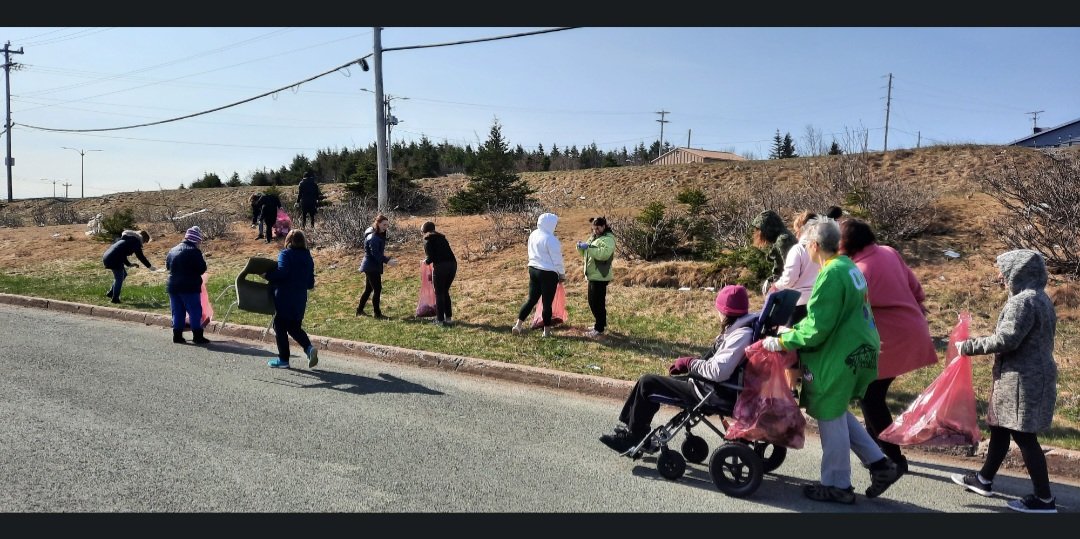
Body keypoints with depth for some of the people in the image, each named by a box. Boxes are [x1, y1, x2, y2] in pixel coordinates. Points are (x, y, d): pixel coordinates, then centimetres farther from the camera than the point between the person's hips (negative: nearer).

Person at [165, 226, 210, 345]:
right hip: (190, 287, -7)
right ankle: (197, 336, -3)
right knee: (195, 311, -2)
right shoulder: (194, 251, -13)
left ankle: (177, 335, 13)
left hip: (173, 286, 7)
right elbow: (202, 269, -12)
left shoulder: (173, 250, 10)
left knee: (177, 312, 12)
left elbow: (167, 265, 21)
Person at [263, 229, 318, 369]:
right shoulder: (308, 258, 11)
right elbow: (310, 284, 11)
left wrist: (267, 275, -12)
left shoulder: (285, 254, -8)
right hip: (300, 300, 6)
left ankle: (283, 359, 11)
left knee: (280, 327, 7)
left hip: (284, 299, -6)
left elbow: (282, 271, -25)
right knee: (294, 327, 17)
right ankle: (309, 348, -5)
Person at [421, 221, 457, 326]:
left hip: (440, 266, -6)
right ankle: (448, 317, 22)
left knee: (439, 294, 6)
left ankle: (440, 320, 7)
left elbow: (430, 256, -6)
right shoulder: (441, 238, 23)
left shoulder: (428, 239, 4)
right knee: (445, 291, 20)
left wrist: (426, 261, 16)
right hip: (452, 264, 6)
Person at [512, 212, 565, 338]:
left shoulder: (533, 235, 6)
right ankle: (547, 331, 13)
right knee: (547, 302, 4)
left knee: (532, 299, 15)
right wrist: (562, 274, 0)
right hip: (548, 273, -7)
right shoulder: (550, 239, -18)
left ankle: (518, 325, 11)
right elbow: (557, 259, -14)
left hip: (533, 269, 7)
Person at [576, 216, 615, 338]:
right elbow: (587, 253, 19)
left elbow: (603, 254, -31)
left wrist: (588, 247, -32)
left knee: (597, 302, -7)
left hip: (600, 276, -10)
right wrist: (581, 247, -2)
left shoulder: (608, 239, -15)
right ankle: (601, 323, 31)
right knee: (593, 301, 18)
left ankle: (599, 329, 0)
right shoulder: (594, 237, 16)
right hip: (593, 275, 10)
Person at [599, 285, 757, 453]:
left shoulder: (742, 335, -23)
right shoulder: (738, 328, 8)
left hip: (710, 393, -10)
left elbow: (718, 371, -32)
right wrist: (687, 363, 3)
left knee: (648, 383, -5)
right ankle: (631, 427, 20)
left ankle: (633, 437, 10)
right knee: (651, 381, 14)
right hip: (707, 383, 10)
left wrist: (689, 362, -16)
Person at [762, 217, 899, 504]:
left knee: (831, 419, 6)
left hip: (840, 358, -9)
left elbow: (816, 329, -22)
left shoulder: (831, 275, -22)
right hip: (857, 351, 9)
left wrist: (783, 341, -11)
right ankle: (879, 463, 24)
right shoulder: (848, 266, 8)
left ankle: (836, 485, 20)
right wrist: (794, 329, 14)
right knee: (837, 414, 22)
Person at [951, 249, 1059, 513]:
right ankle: (984, 479, 30)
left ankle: (1045, 499, 5)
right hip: (1033, 376, 10)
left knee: (1024, 435, -3)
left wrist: (969, 346, -14)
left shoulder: (1023, 301, -19)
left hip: (1023, 380, -10)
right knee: (999, 427, 18)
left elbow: (1006, 340, -24)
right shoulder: (1040, 298, 14)